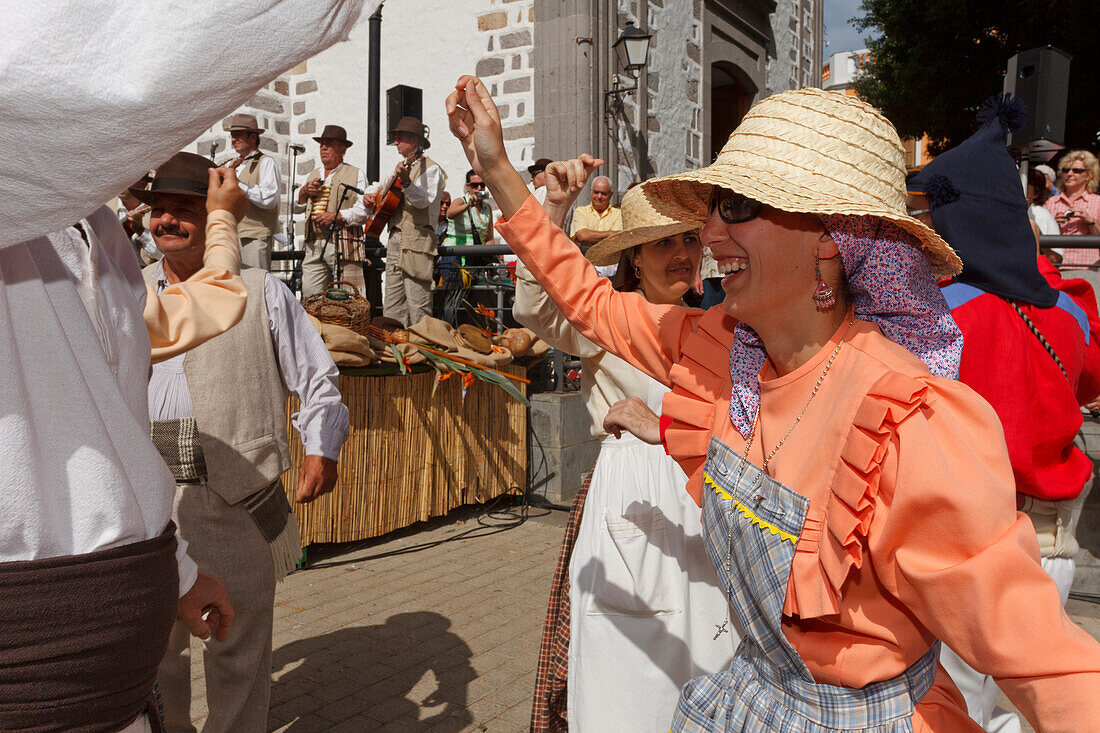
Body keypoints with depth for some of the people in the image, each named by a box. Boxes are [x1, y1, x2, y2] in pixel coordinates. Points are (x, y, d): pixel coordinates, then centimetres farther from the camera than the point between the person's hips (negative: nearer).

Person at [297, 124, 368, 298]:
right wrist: (304, 192, 2)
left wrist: (336, 216, -15)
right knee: (309, 295, -5)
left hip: (342, 243, -4)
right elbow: (295, 207, 22)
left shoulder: (355, 174, 9)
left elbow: (363, 211, -2)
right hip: (314, 246, 5)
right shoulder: (312, 176, 26)